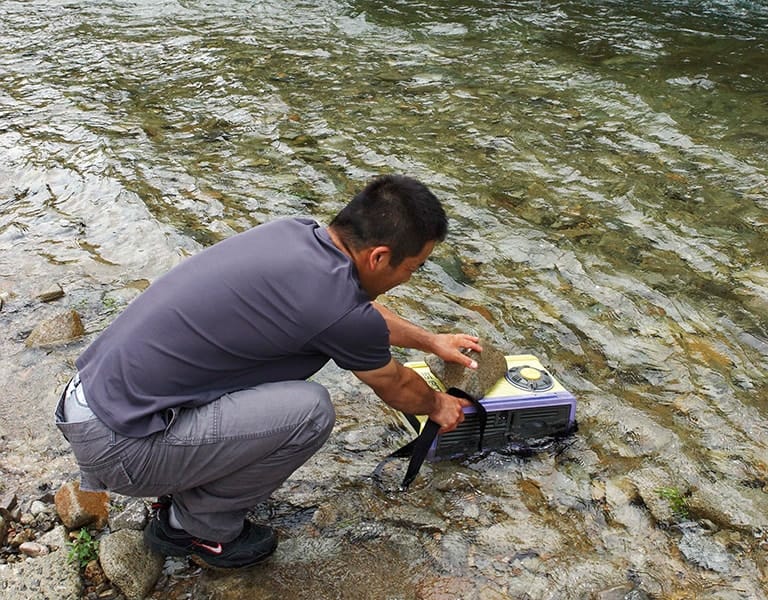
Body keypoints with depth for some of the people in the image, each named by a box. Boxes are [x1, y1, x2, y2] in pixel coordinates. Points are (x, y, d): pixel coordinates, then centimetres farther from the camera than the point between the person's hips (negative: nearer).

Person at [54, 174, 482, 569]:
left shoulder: (294, 232, 3)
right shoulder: (336, 307, -20)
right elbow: (395, 387, 2)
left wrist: (431, 340, 36)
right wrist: (438, 405, 24)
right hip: (116, 441, -9)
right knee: (310, 410, -15)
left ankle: (188, 487, 22)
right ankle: (196, 527, 8)